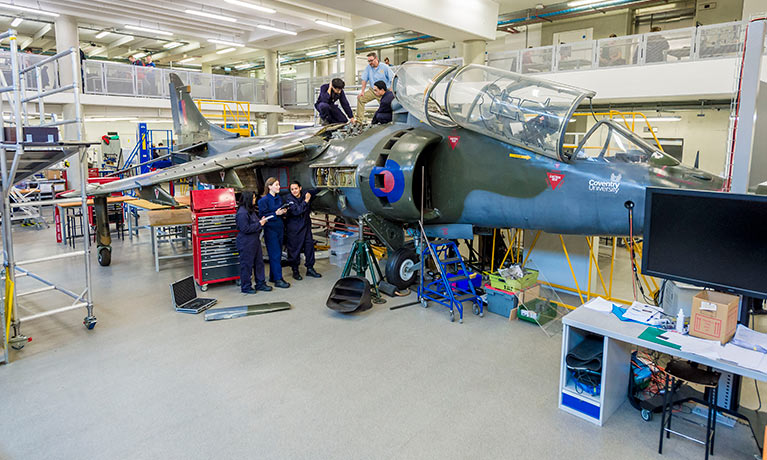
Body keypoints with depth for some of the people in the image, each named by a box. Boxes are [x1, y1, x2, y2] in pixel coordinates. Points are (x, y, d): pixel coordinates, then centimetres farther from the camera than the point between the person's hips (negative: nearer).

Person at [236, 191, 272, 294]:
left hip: (255, 241, 10)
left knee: (259, 262, 14)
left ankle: (260, 283, 25)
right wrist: (259, 224, -16)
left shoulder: (250, 210, 12)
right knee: (246, 264, 1)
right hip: (246, 243, -10)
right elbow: (245, 229, -23)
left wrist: (261, 221, 7)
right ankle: (245, 287, 13)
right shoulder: (242, 213, -19)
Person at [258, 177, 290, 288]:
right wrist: (275, 214, -20)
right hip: (270, 230, -7)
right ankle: (278, 279, -3)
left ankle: (273, 276, 21)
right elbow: (262, 216, -13)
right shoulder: (264, 200, -11)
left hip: (279, 228, 7)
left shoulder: (279, 198, 12)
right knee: (275, 255, -7)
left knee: (278, 254, 10)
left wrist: (283, 212, 1)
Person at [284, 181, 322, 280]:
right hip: (294, 228, -5)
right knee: (294, 249, 0)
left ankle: (310, 268, 18)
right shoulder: (289, 199, -9)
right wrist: (305, 201, -20)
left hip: (305, 226, 5)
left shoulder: (305, 196, 5)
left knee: (310, 246, 6)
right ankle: (295, 271, 12)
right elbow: (296, 211, -21)